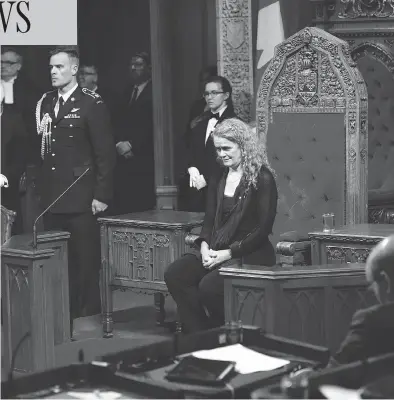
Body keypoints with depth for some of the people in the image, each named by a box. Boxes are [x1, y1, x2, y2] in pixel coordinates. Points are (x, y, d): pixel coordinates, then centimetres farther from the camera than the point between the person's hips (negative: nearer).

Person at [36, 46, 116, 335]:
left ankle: (88, 317, 8)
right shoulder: (45, 103, 14)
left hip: (81, 198, -6)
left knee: (85, 260, -1)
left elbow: (105, 153, -9)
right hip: (51, 196, 6)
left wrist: (102, 195, -12)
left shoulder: (92, 104, -6)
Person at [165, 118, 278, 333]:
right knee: (174, 274, -18)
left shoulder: (262, 179, -8)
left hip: (250, 255, -7)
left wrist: (228, 253, -16)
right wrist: (204, 245, -4)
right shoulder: (219, 176, 14)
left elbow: (263, 229, -11)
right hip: (215, 251, 7)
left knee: (209, 285, -31)